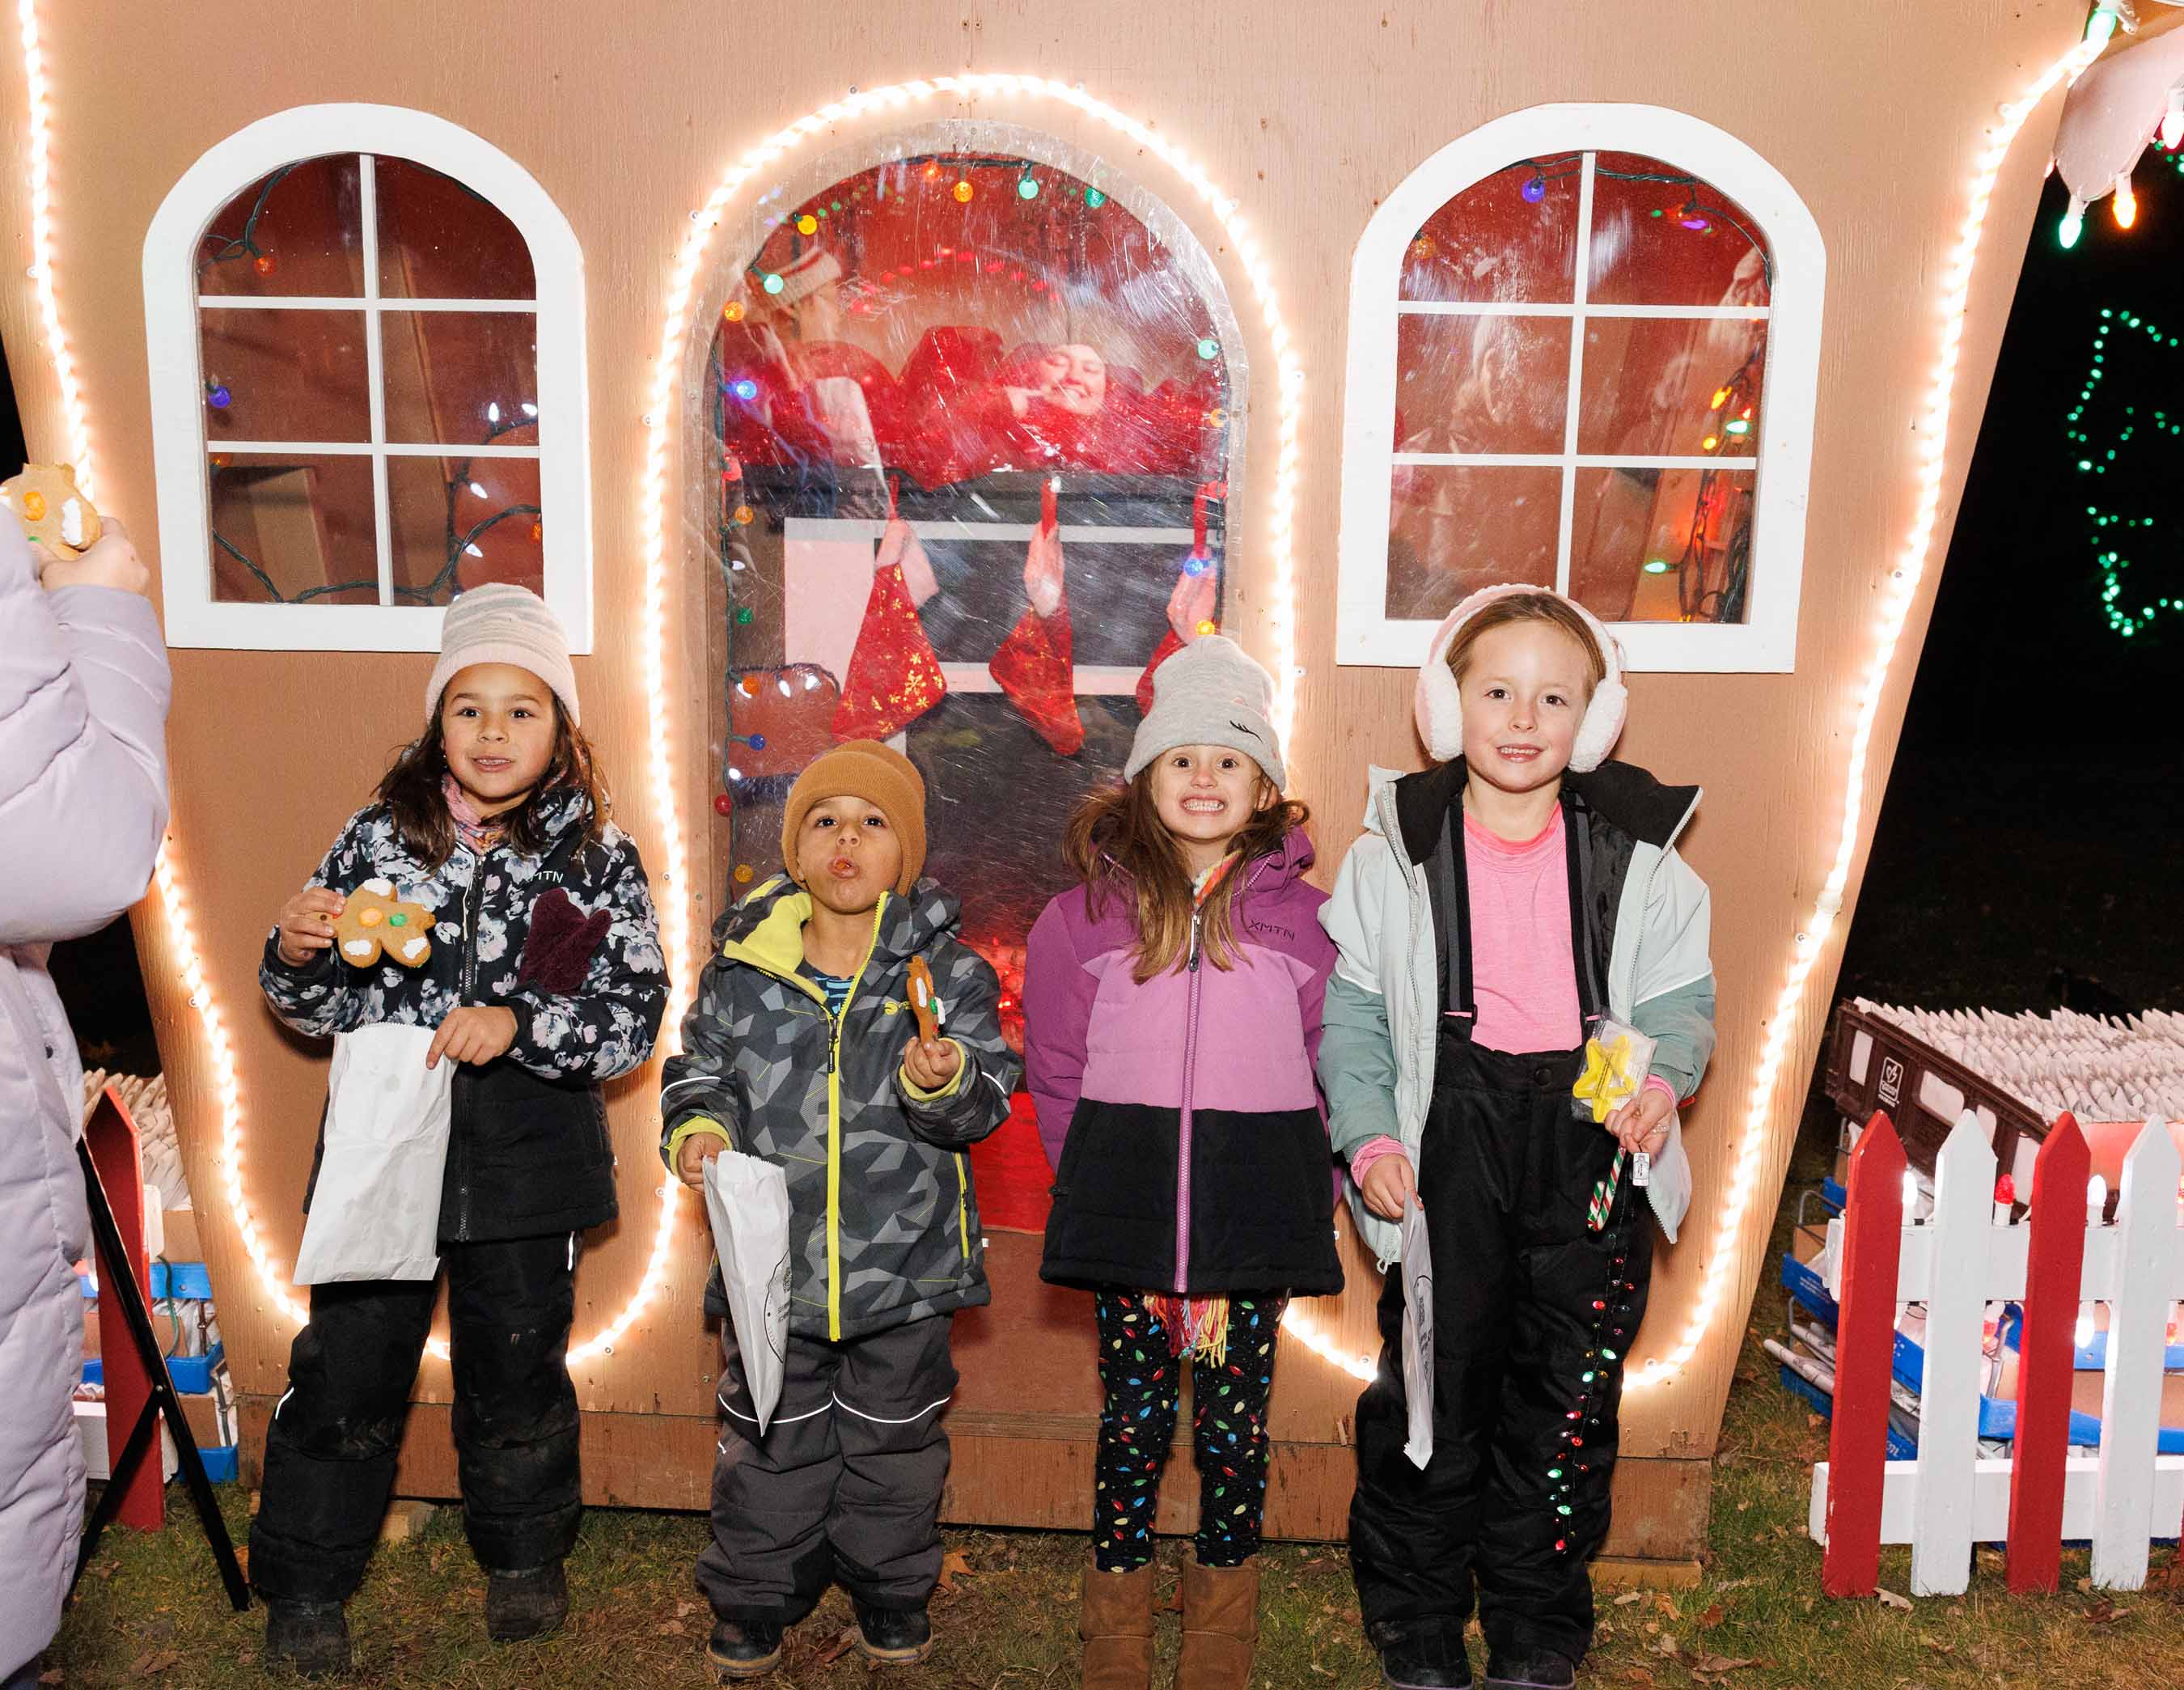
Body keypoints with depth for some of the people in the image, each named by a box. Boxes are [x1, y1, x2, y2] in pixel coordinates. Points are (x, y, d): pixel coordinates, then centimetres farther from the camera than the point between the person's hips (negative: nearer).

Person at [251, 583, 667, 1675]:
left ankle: (524, 1557, 38)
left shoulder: (598, 859, -4)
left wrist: (519, 1022, -23)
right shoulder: (378, 837, 0)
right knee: (345, 1371, 8)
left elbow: (637, 1016, -10)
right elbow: (318, 1008, 7)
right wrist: (296, 955, -15)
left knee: (518, 1369, 16)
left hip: (525, 1170, 0)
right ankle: (304, 1588, 28)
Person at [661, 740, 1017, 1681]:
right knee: (770, 1438, 14)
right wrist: (698, 1129, -10)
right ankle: (754, 1596, 33)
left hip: (903, 1258, -1)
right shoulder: (741, 966, -1)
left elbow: (985, 1102, -8)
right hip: (772, 1252, 1)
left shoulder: (948, 969, -5)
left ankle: (891, 1589, 36)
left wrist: (945, 1082, -29)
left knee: (893, 1436, 15)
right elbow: (701, 1072, 9)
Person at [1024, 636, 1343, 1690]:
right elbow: (1057, 1076, 6)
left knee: (1235, 1426, 9)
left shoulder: (1299, 916, 2)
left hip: (1257, 1204, 0)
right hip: (1127, 1201, 0)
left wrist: (1303, 1204, -1)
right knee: (1132, 1418, 8)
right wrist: (1102, 1185, 1)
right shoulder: (1086, 913, 2)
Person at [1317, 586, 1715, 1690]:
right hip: (1447, 1151, -1)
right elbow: (1353, 1018, 3)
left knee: (1568, 1402, 11)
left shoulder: (1638, 860, 2)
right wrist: (1368, 1138, -8)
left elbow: (1683, 1004, 5)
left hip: (1593, 1154, 1)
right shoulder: (1394, 854, 0)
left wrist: (1662, 1077, -16)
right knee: (1430, 1395, 6)